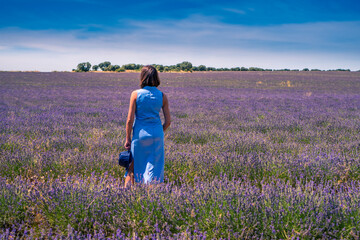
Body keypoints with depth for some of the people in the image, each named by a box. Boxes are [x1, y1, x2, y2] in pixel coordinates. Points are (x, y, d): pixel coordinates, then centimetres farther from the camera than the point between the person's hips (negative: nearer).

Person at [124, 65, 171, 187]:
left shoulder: (136, 94, -6)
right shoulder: (162, 96, 0)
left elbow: (130, 120, -7)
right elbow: (168, 121, 1)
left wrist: (128, 138, 2)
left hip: (140, 133, -1)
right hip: (157, 134, 1)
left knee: (132, 167, 15)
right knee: (154, 169, 8)